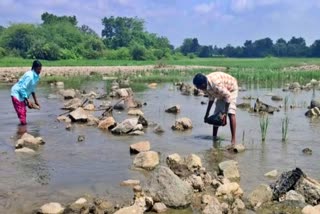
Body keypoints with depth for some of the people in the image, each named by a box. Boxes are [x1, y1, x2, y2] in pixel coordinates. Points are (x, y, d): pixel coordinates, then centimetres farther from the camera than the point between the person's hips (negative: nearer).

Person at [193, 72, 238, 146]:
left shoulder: (216, 84, -41)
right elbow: (211, 98, 2)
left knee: (231, 113, -20)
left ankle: (233, 140, -20)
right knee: (217, 113, 6)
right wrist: (207, 114, 6)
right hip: (222, 92, 8)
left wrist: (225, 113, -29)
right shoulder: (206, 85, -15)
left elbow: (228, 96, -31)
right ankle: (214, 137, 15)